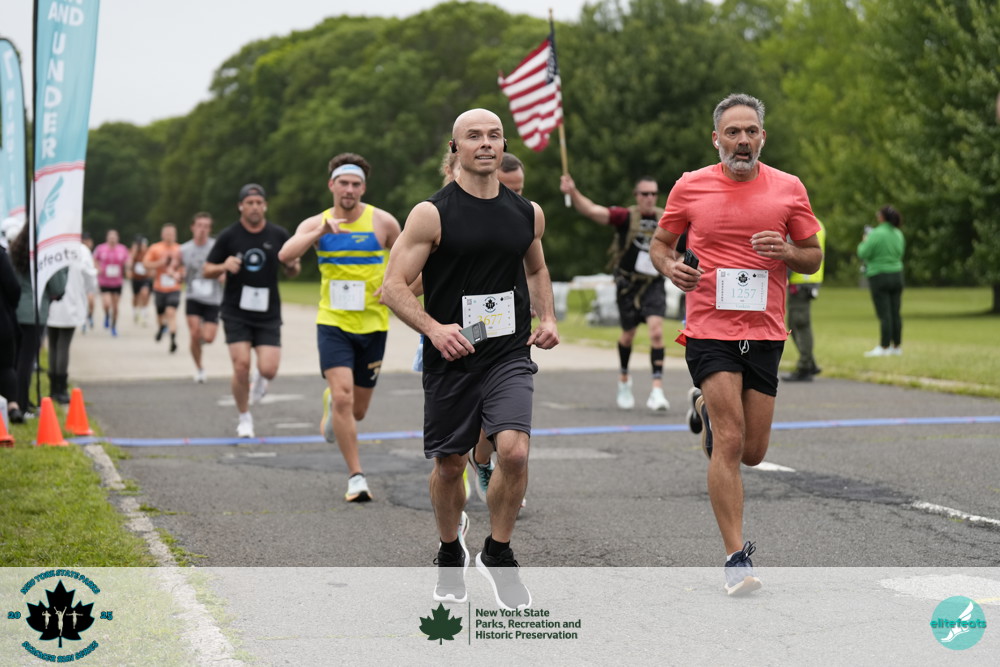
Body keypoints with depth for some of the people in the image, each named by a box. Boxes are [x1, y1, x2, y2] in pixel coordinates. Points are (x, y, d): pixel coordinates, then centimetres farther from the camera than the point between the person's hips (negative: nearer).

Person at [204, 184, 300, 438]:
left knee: (269, 369, -12)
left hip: (268, 314, 1)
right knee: (241, 365, -12)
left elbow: (291, 272, 12)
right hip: (236, 313, -1)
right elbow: (206, 271, 3)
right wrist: (224, 267, -18)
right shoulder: (229, 236, -2)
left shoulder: (279, 235, 2)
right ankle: (244, 418, 10)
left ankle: (260, 379, 28)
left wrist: (293, 265, -11)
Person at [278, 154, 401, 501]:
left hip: (372, 326, 1)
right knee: (343, 397, -18)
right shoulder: (316, 224, 1)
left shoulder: (383, 222, -1)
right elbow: (285, 255, -16)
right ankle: (356, 476, -9)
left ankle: (331, 403, 46)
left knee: (357, 410, 9)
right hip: (333, 323, -1)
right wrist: (320, 232, -29)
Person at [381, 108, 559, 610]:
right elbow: (394, 287, -8)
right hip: (450, 360, -2)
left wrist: (547, 318, 9)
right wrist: (434, 328, -22)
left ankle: (498, 554, 5)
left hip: (510, 356, 2)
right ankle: (450, 556, 36)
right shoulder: (432, 214, -6)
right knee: (449, 465, 9)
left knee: (515, 452, -17)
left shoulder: (528, 213, 7)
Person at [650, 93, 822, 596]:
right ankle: (737, 557, -8)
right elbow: (660, 242, 13)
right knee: (730, 442, -14)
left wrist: (786, 251, -12)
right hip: (709, 329, -2)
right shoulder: (690, 187, 2)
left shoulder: (789, 189, 4)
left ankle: (707, 409, 43)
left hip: (765, 332, 3)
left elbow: (813, 256, 11)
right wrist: (669, 266, -9)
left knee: (752, 453, 9)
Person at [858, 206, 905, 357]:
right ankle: (896, 346, 14)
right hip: (896, 275, 6)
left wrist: (864, 243, 5)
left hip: (879, 276, -6)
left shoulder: (876, 234, -15)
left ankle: (884, 347, -5)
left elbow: (863, 254, -14)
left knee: (884, 314, -5)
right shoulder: (898, 234, 5)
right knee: (895, 313, 10)